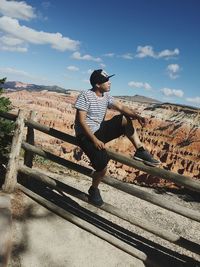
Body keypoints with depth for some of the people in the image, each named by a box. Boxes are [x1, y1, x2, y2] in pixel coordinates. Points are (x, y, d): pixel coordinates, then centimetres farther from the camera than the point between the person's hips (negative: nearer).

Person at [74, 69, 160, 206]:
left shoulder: (106, 96, 6)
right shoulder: (85, 96, -15)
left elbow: (121, 107, -3)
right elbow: (81, 121, -20)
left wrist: (137, 115, -22)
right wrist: (94, 140, -26)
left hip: (100, 130, 7)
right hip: (86, 135, -7)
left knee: (125, 119, -9)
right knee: (102, 164, -23)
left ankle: (140, 151, -9)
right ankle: (94, 190, 8)